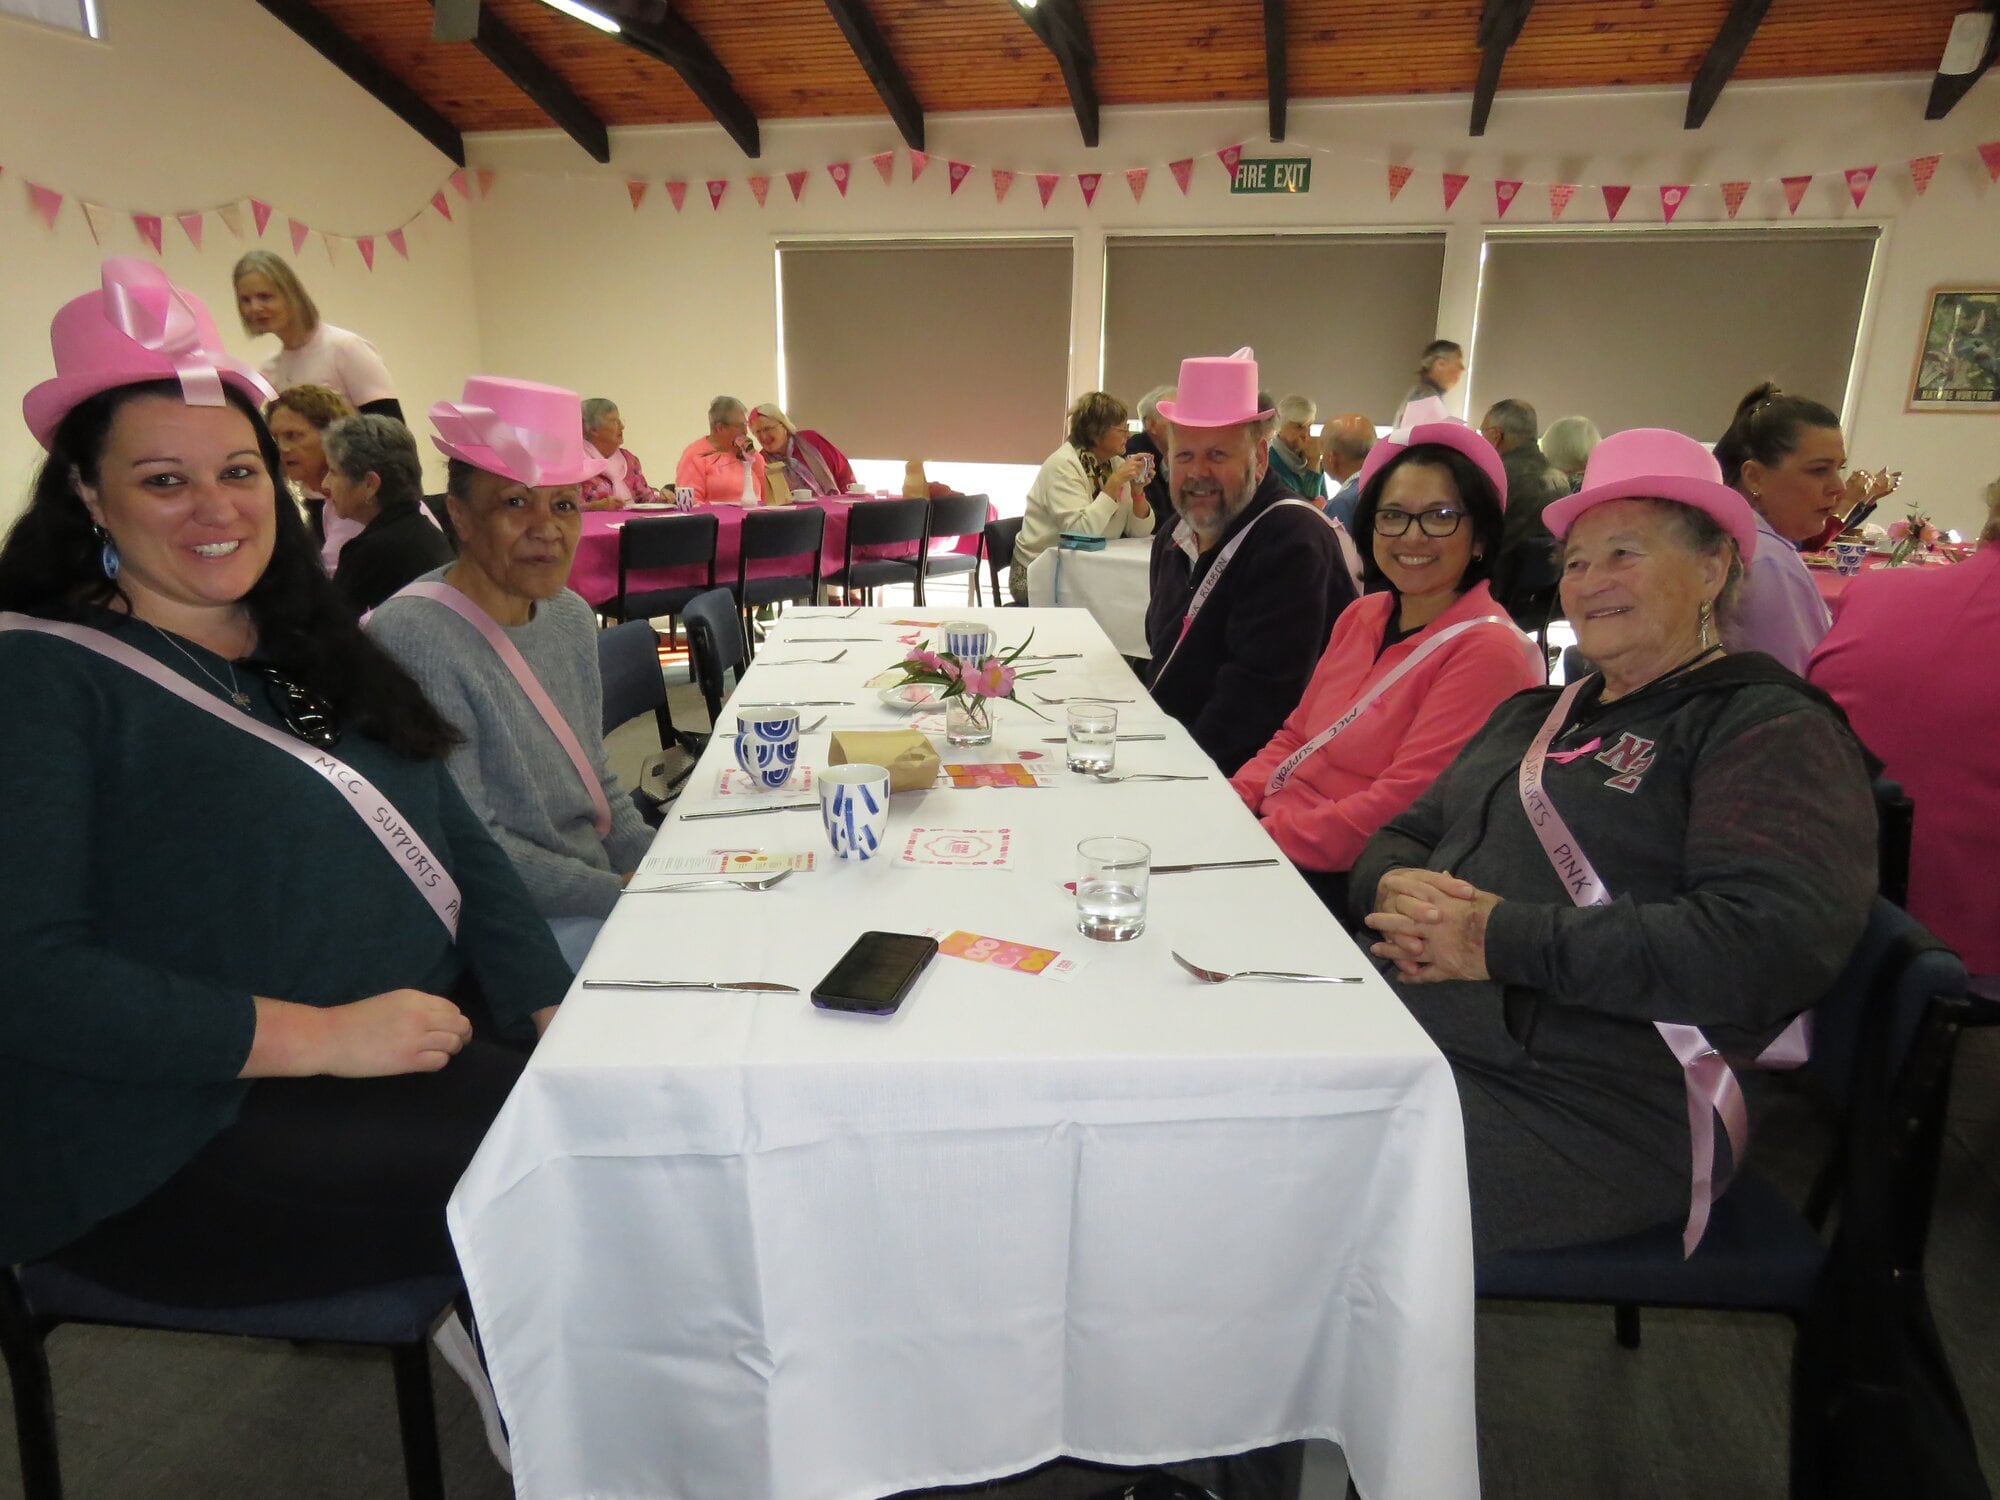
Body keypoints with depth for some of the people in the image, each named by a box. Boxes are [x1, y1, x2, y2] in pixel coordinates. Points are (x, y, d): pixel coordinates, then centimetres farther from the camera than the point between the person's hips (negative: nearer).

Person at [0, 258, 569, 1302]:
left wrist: (557, 1011, -3)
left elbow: (462, 851, 12)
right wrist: (318, 1035, -21)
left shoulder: (312, 655, 15)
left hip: (431, 1060, 7)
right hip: (186, 1149, -6)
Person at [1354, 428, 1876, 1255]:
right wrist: (1399, 889, -6)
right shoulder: (1533, 715, 22)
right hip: (1400, 1034, 7)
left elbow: (1772, 943, -18)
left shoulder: (1772, 730, -2)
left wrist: (1498, 937, -18)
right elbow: (1398, 838, 20)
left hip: (1584, 1113, -7)